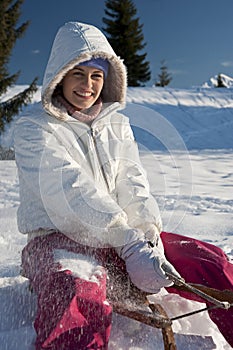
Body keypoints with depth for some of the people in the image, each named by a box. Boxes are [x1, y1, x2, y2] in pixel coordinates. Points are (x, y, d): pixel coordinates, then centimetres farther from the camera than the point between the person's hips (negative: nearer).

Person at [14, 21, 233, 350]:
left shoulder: (117, 124, 14)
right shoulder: (34, 127, -2)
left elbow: (132, 184, 2)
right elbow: (71, 190, -16)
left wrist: (149, 234, -17)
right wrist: (131, 246, -26)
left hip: (120, 238, 5)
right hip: (58, 237, -4)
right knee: (80, 296, -38)